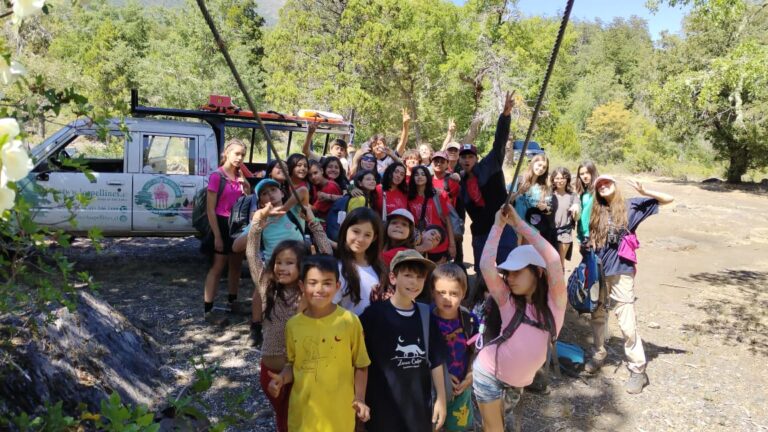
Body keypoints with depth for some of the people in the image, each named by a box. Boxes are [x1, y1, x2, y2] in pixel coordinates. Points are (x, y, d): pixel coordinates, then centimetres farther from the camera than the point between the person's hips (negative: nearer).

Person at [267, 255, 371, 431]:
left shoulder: (349, 321, -11)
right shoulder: (293, 324, -3)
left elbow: (361, 364, -2)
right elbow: (292, 364, 8)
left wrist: (360, 398, -8)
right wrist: (281, 378, -11)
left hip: (339, 410, -2)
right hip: (302, 410, 2)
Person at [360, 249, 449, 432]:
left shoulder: (426, 315, 1)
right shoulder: (374, 313, -10)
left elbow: (436, 361, 6)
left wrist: (441, 399, 7)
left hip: (419, 406, 3)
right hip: (383, 406, -3)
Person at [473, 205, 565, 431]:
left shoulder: (554, 301, -10)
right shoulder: (508, 300, -8)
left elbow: (554, 260, -26)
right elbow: (486, 265, -22)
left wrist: (519, 223, -27)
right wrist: (498, 225, -17)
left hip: (518, 380, 1)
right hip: (489, 371, -1)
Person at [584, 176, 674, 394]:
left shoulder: (630, 206, 0)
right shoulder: (597, 212, 10)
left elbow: (668, 199, -1)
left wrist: (644, 192, -15)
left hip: (621, 272, -4)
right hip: (598, 272, 5)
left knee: (627, 323, -5)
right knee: (598, 316, 15)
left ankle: (638, 370, 4)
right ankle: (599, 354, 33)